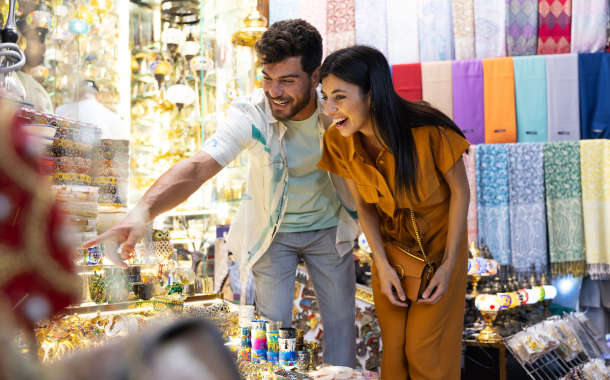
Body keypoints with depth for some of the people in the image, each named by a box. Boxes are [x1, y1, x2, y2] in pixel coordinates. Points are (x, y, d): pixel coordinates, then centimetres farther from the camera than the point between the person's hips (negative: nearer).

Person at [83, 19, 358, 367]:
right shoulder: (250, 115, -27)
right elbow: (197, 168, -39)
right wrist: (144, 211, -56)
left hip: (329, 227, 2)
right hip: (273, 231, -1)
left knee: (342, 319, 9)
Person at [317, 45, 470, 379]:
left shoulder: (430, 132, -31)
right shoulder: (338, 143, -18)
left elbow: (459, 190, -15)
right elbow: (363, 205, -3)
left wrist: (449, 264, -12)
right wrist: (382, 265, -9)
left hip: (440, 242, -3)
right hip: (390, 245, 3)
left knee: (424, 350, 0)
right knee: (393, 348, 8)